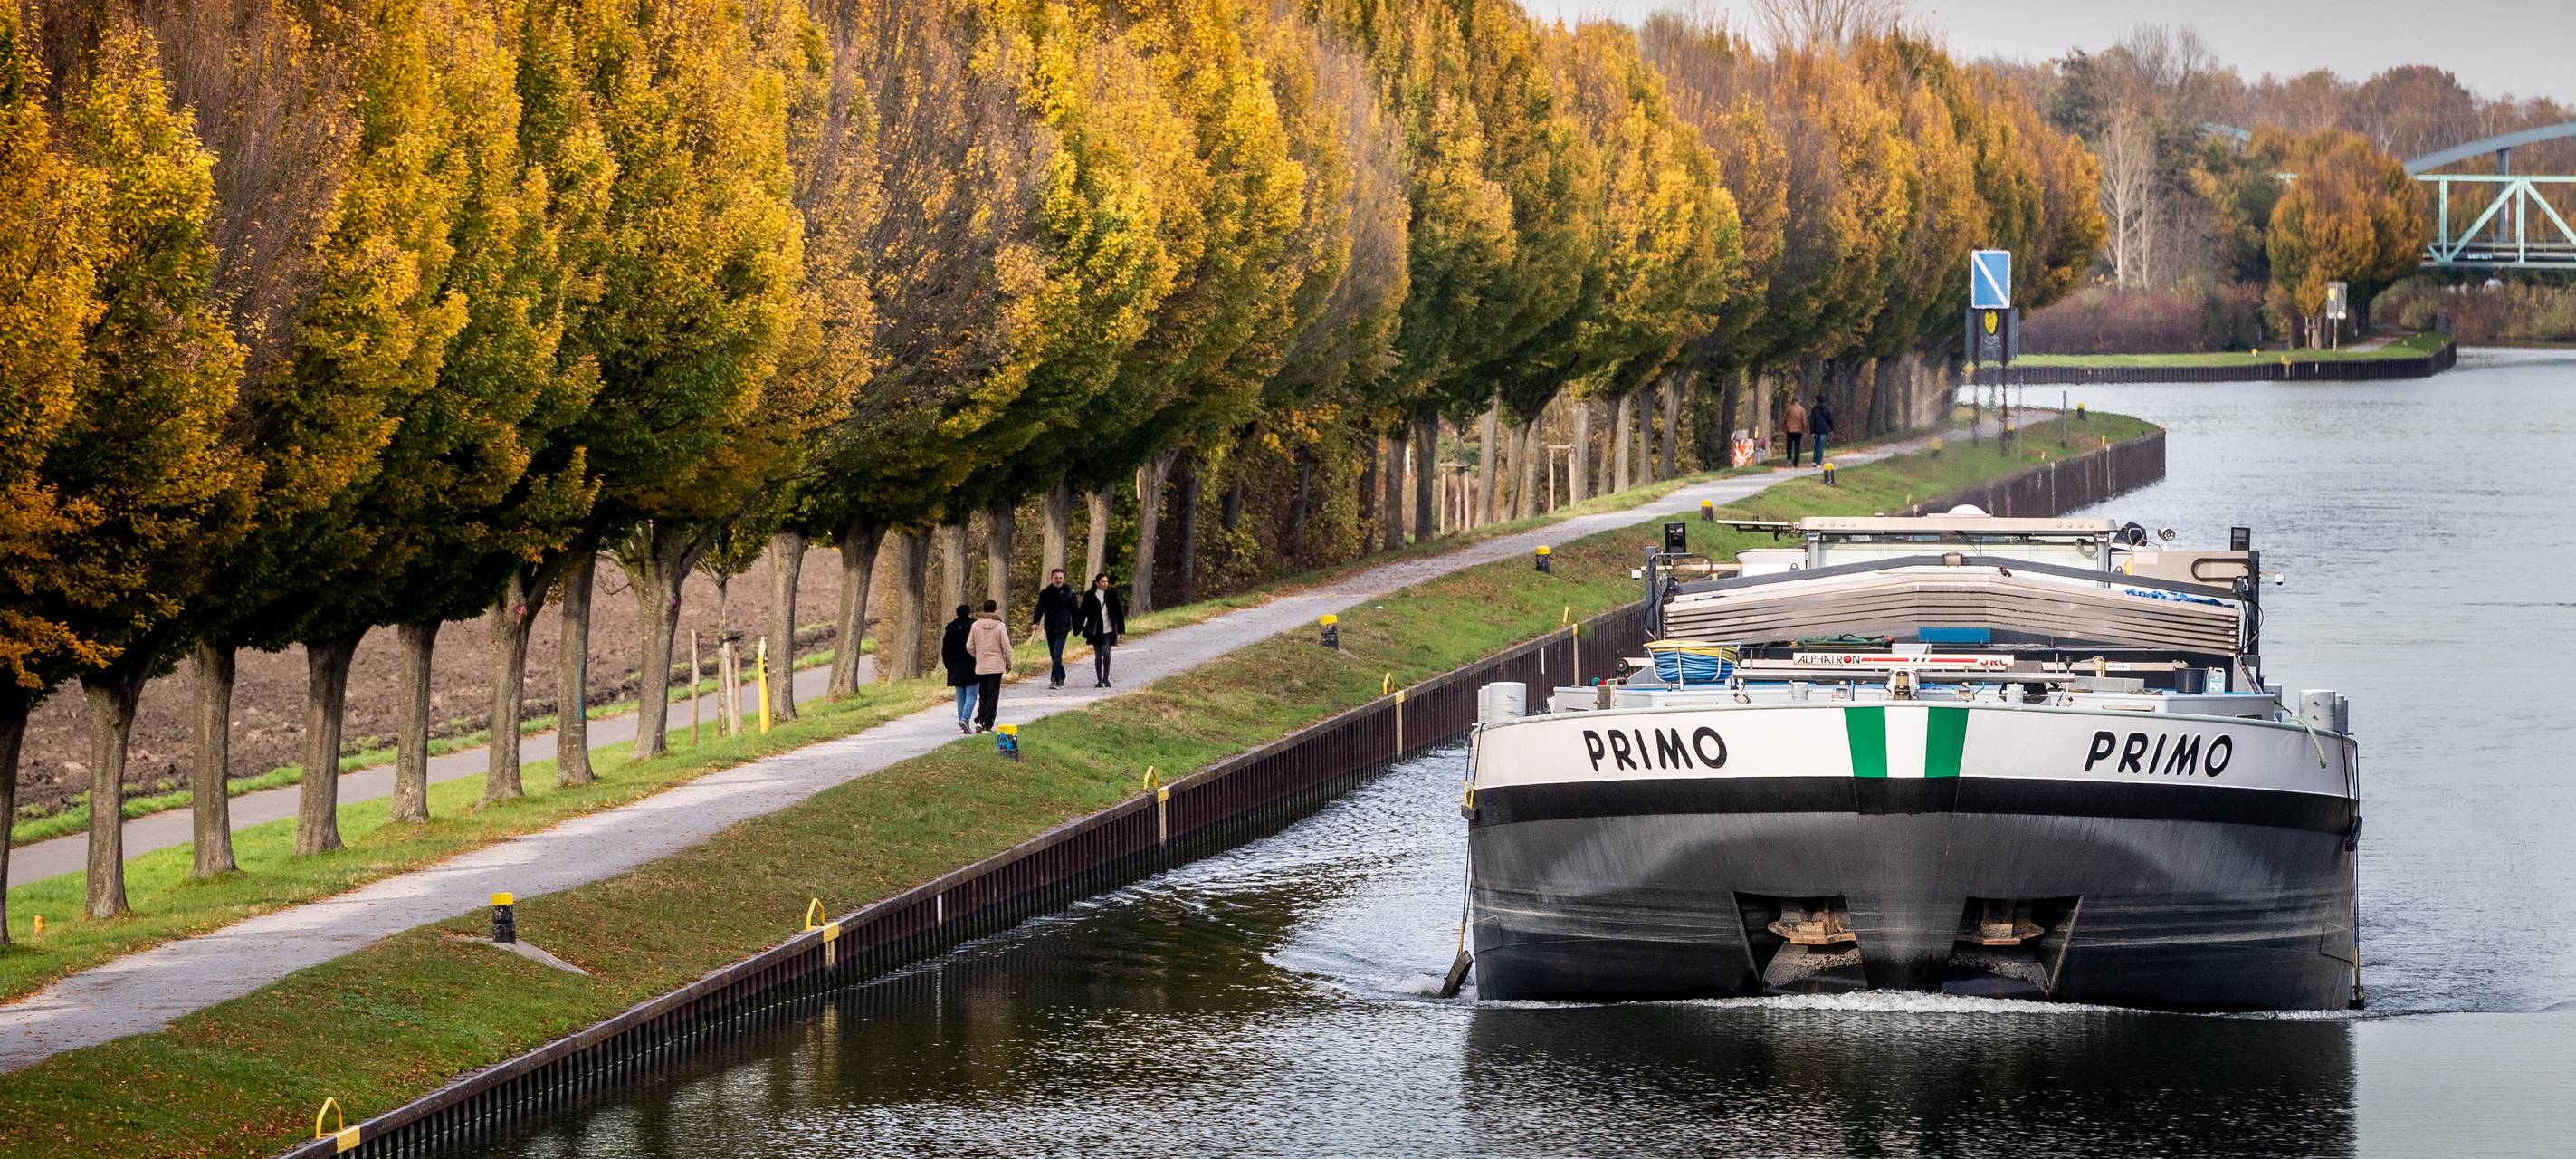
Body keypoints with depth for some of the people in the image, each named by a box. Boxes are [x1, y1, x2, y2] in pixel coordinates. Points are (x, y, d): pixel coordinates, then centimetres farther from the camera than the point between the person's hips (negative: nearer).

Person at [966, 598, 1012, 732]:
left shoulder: (976, 626, -1)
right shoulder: (1000, 626, -8)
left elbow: (969, 647, 1)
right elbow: (1006, 647, -6)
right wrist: (1009, 664, 7)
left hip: (980, 667, 3)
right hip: (996, 666, -3)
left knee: (982, 696, 15)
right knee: (992, 696, 3)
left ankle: (979, 721, 0)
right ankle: (988, 725, 0)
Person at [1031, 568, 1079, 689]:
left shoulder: (1069, 593, -1)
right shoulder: (1045, 593, 4)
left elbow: (1075, 611, 3)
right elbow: (1040, 608, 2)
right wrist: (1035, 622, -13)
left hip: (1062, 628, -3)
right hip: (1049, 628, 3)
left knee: (1057, 655, -14)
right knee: (1053, 656, 11)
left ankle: (1055, 680, -14)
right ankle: (1061, 677, 26)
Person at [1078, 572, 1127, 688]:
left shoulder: (1112, 595, 3)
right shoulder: (1089, 596, 1)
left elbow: (1119, 612, 6)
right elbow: (1083, 612, 4)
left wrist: (1121, 629, 4)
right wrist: (1080, 628, 0)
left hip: (1109, 630, 0)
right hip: (1096, 630, 0)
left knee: (1106, 652, -12)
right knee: (1098, 655, 3)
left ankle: (1106, 678, 0)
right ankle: (1100, 680, 11)